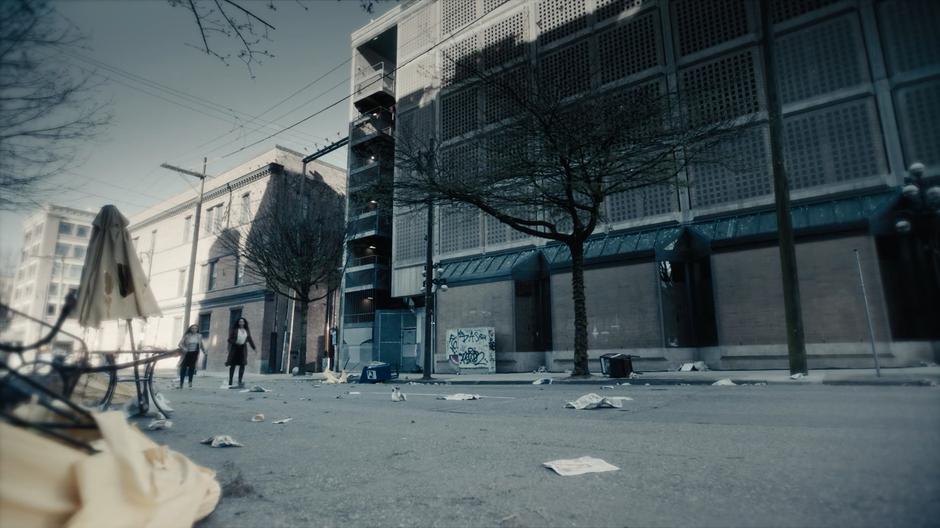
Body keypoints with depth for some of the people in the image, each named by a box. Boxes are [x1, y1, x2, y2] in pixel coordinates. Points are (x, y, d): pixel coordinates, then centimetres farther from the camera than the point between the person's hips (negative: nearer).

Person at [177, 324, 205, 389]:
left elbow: (201, 345, 20)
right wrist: (183, 348, -23)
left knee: (192, 368, 1)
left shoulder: (199, 336, 6)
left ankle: (190, 382, 9)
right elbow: (180, 344, -6)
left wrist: (204, 351, 22)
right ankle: (181, 383, 6)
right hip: (187, 354, -1)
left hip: (194, 354, 1)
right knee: (184, 368, -1)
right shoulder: (187, 336, -2)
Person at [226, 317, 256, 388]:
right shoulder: (234, 330, 1)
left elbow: (250, 340, 17)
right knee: (233, 365, 1)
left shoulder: (247, 331, 11)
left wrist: (254, 348, 13)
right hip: (235, 348, -2)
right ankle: (230, 382, 8)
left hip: (243, 348, 2)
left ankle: (240, 381, -13)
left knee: (242, 364, -11)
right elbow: (229, 339, -2)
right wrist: (235, 342, -20)